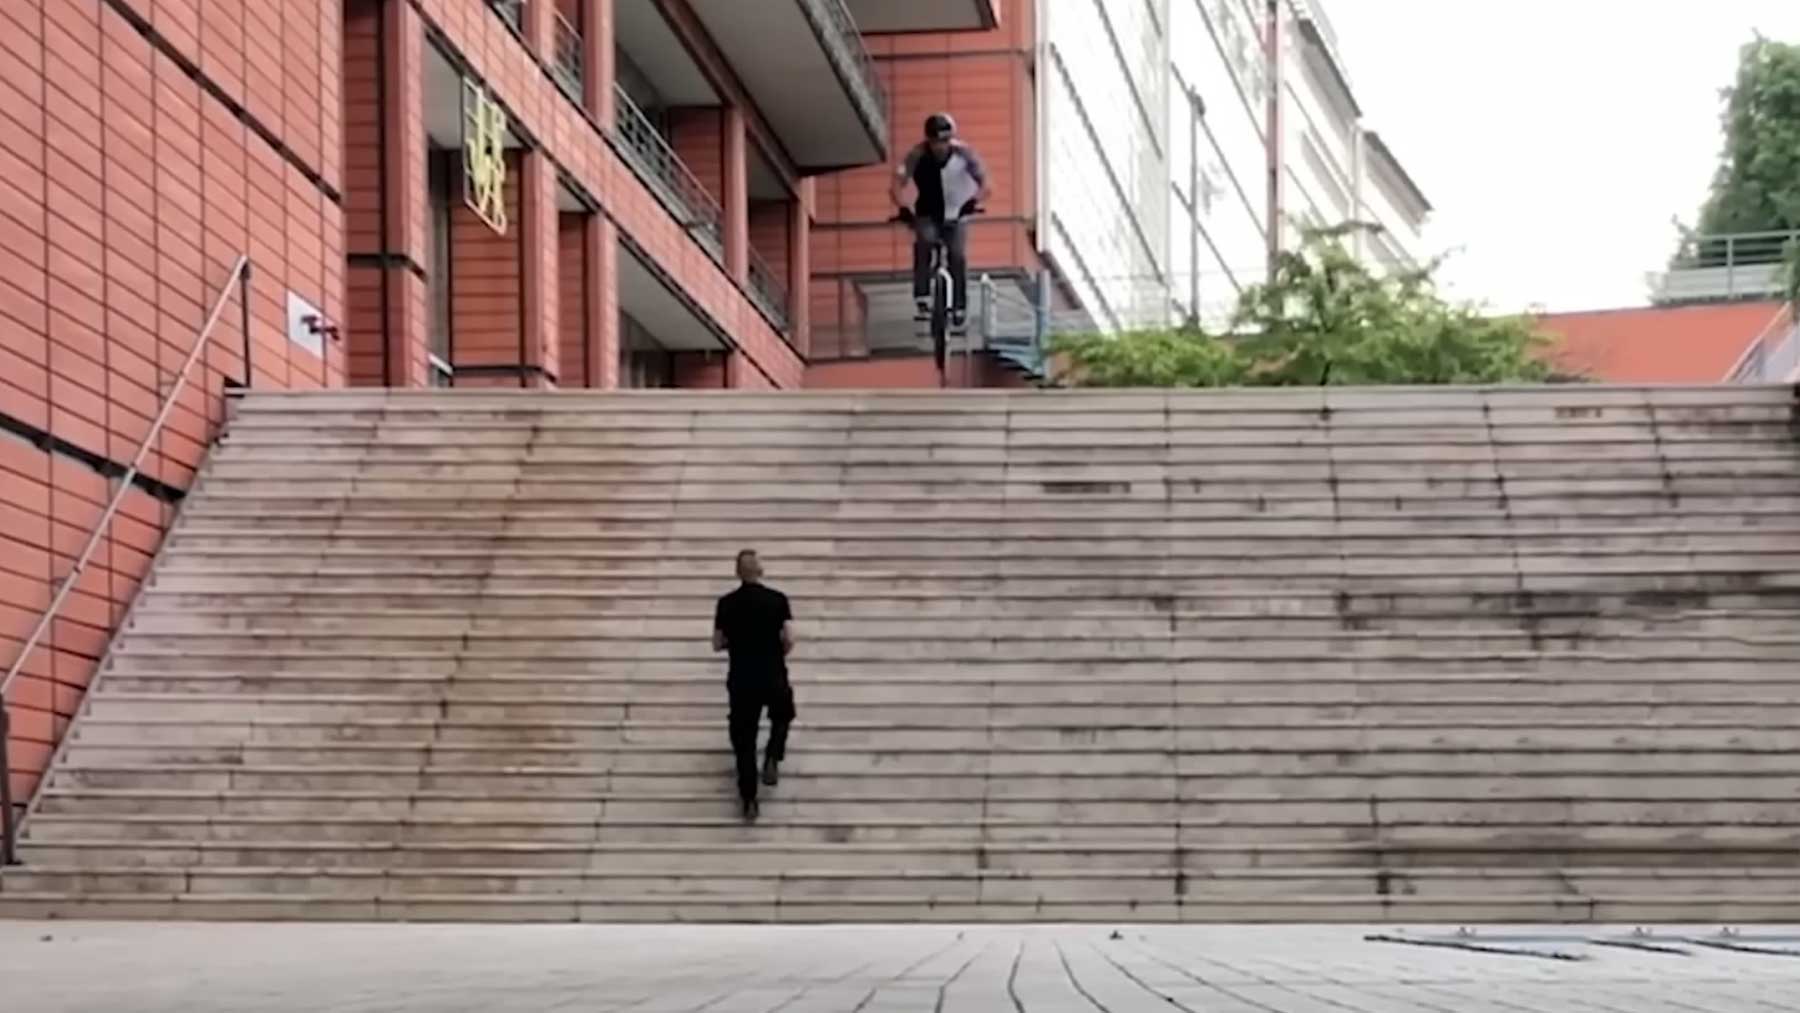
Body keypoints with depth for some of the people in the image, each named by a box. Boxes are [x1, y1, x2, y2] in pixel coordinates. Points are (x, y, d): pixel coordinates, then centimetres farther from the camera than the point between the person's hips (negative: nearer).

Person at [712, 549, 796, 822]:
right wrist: (779, 654, 7)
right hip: (773, 677, -1)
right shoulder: (777, 599, -10)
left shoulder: (727, 604, -6)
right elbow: (789, 640, -14)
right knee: (782, 716, 30)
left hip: (741, 679, 1)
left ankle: (749, 801, 9)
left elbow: (718, 644, -1)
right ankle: (772, 760, 6)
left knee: (744, 738, 10)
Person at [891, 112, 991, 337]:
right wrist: (902, 207, -42)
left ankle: (959, 311, -3)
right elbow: (898, 181, -23)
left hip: (955, 217, 1)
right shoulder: (917, 155, -16)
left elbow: (984, 181, -18)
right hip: (927, 216, -1)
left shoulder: (963, 153, -16)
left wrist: (974, 201, -39)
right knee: (924, 240, -31)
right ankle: (921, 300, -26)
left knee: (959, 256, -17)